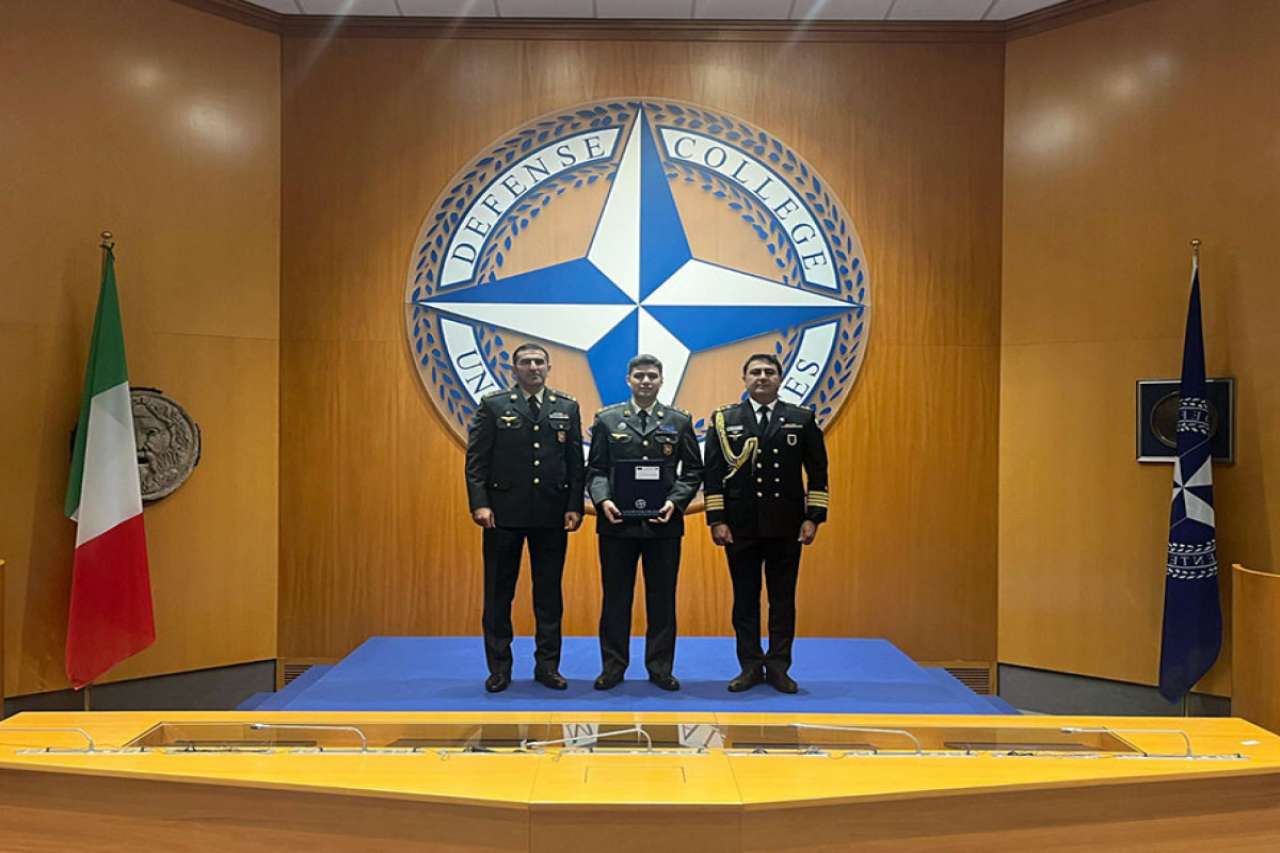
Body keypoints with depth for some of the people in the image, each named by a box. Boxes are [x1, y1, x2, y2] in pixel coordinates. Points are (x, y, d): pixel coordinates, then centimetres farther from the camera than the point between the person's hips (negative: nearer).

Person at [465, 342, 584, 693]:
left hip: (552, 515, 2)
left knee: (549, 593, 9)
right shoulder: (493, 406, 2)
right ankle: (499, 667, 18)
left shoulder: (567, 407, 8)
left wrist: (575, 506, -1)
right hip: (504, 512, -1)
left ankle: (547, 665, 21)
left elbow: (576, 462, 6)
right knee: (499, 593, 6)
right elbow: (476, 460, -2)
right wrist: (479, 503, -12)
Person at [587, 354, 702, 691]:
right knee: (615, 597, 7)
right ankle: (613, 666, 19)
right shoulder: (607, 419, 6)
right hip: (617, 522, 0)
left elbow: (693, 471, 5)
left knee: (662, 598, 7)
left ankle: (660, 667, 19)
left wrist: (675, 502, -9)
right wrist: (603, 500, -12)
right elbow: (595, 469, 5)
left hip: (664, 523, 0)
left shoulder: (679, 421, 6)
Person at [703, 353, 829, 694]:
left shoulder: (802, 419, 6)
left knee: (783, 598, 6)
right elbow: (713, 474, 2)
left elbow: (817, 473, 5)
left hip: (786, 526, 0)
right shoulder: (724, 419, 4)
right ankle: (751, 666, 17)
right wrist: (717, 520, -5)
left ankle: (778, 666, 17)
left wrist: (813, 517, -2)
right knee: (745, 597, 7)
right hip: (740, 526, 0)